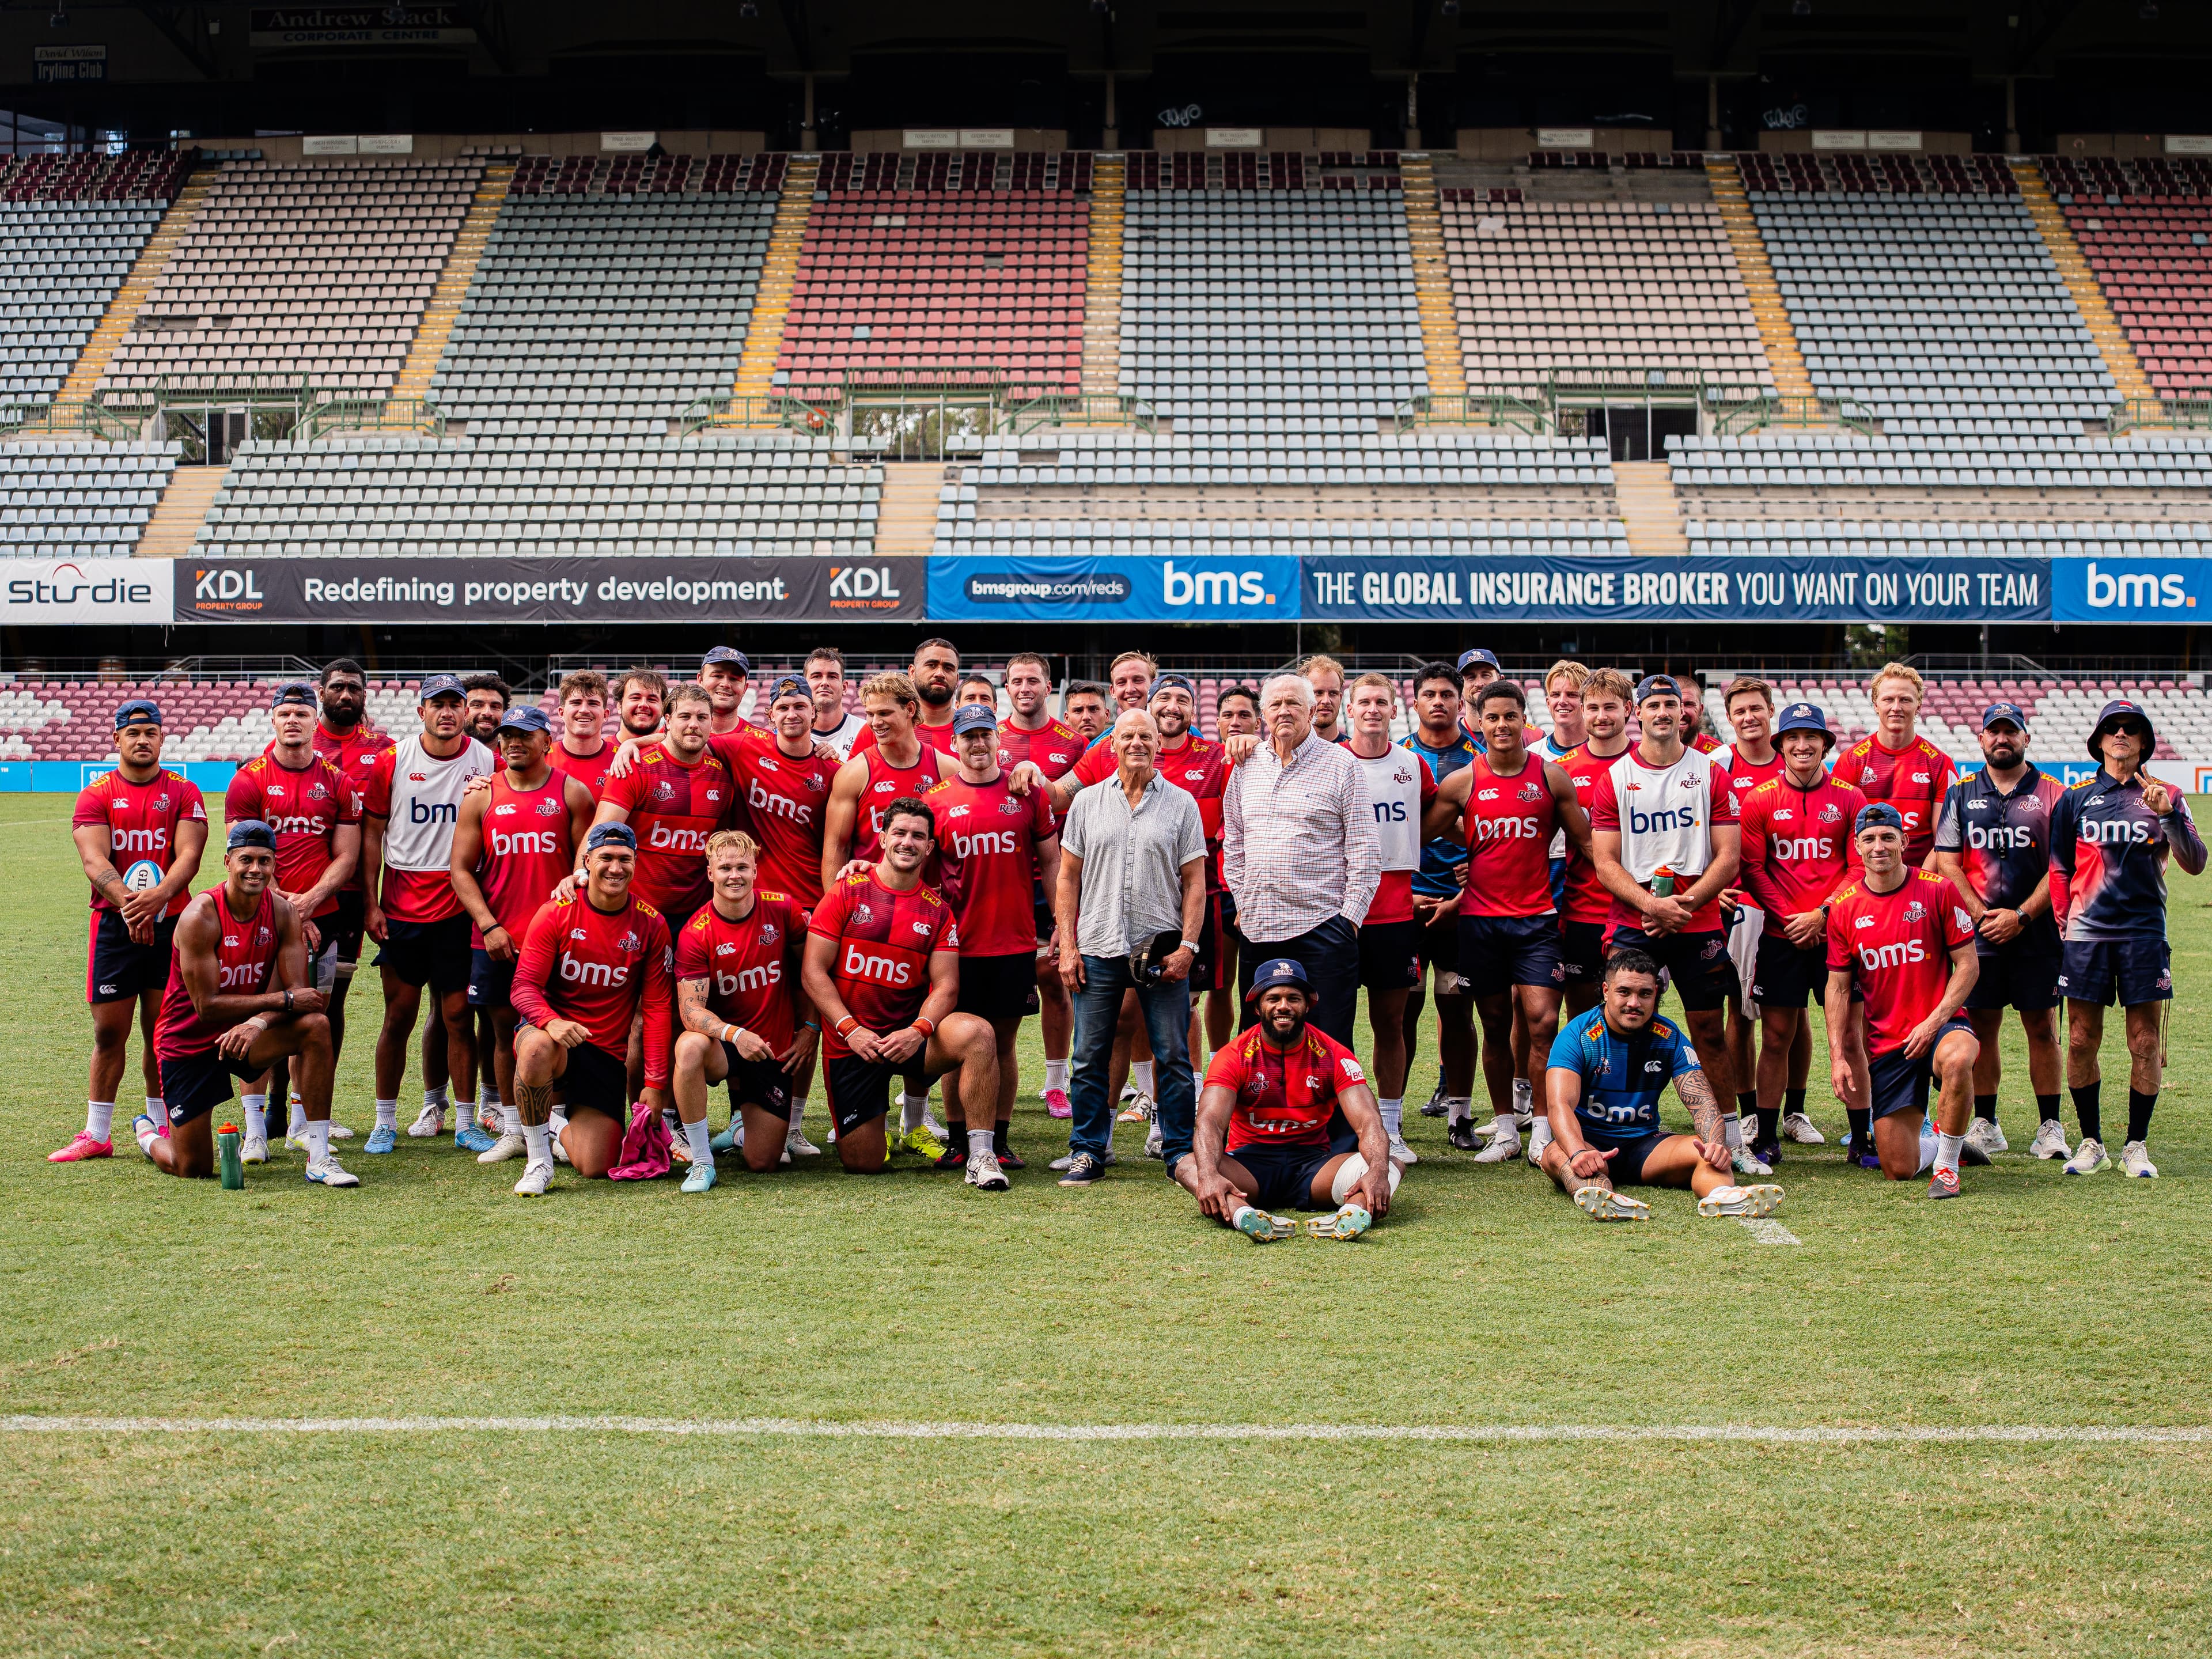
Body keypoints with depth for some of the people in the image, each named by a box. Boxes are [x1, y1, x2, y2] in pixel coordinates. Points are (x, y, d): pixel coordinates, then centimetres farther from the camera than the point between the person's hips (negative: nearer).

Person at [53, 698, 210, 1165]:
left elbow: (189, 854, -6)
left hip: (171, 922, 0)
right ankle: (96, 1134, 7)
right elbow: (94, 861, -9)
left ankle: (160, 1128, 15)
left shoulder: (183, 793, 7)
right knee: (109, 1032, 1)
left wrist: (158, 896, -25)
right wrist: (127, 901, -27)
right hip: (114, 924, 0)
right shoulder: (96, 795, 5)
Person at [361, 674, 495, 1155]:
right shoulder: (391, 762, 0)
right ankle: (385, 1122, 14)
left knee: (458, 1015, 2)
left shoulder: (487, 763, 0)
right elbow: (372, 834, 5)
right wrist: (371, 903, -1)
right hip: (401, 910, 0)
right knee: (399, 1015, 4)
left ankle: (465, 1124, 10)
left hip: (459, 909, 0)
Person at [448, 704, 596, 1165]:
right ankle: (512, 1131, 15)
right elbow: (461, 870, 6)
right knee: (503, 1028, 6)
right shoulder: (481, 797, 7)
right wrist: (488, 925, -6)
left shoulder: (573, 793, 3)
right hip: (495, 938, 2)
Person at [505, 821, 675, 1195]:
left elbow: (657, 1007, 0)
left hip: (608, 1055, 2)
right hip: (552, 1033, -2)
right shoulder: (556, 913, -7)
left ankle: (559, 1128, 30)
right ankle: (538, 1157, -18)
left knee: (595, 1169, -7)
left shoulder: (651, 924, -3)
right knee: (537, 1049, -41)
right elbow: (524, 986, -9)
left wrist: (655, 1083, -4)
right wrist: (550, 1022, -32)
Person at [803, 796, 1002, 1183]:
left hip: (908, 1034, 1)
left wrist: (919, 1030, -22)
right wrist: (851, 1030, -17)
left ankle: (980, 1156, -25)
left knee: (977, 1033, -30)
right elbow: (813, 973, -6)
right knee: (864, 1164, -3)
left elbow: (946, 986, -2)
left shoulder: (937, 910, 4)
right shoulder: (847, 893, -3)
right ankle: (866, 1125, 35)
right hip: (850, 1045, -1)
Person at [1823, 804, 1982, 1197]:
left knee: (1956, 1061, -41)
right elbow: (1838, 988, 6)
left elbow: (1968, 964, -4)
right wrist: (1838, 1057, -2)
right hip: (1886, 1043, 2)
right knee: (1900, 1170, -1)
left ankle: (1947, 1162, -17)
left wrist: (1934, 1021, -16)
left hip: (1940, 1024, -2)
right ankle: (1949, 1145, 34)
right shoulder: (1844, 907, 1)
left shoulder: (1937, 891, -5)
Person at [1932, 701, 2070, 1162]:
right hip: (1977, 932, 1)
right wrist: (1981, 914, -8)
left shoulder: (2053, 794, 3)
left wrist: (2021, 916, -11)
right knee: (1981, 1028, 4)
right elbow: (1947, 862, 3)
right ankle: (1985, 1125, 12)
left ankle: (2050, 1126, 9)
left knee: (2042, 1028, 2)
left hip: (2037, 932, -1)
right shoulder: (1960, 794, 8)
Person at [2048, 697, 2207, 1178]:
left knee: (2146, 1043, 0)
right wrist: (2065, 924, 3)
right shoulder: (2075, 799, 8)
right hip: (2086, 935, 0)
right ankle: (2091, 1143, 12)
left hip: (2145, 934, 0)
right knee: (2081, 1042, 0)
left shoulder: (2166, 797, 7)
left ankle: (2136, 1146, 10)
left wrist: (2167, 814, -15)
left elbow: (2194, 864, -2)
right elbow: (2058, 871, 12)